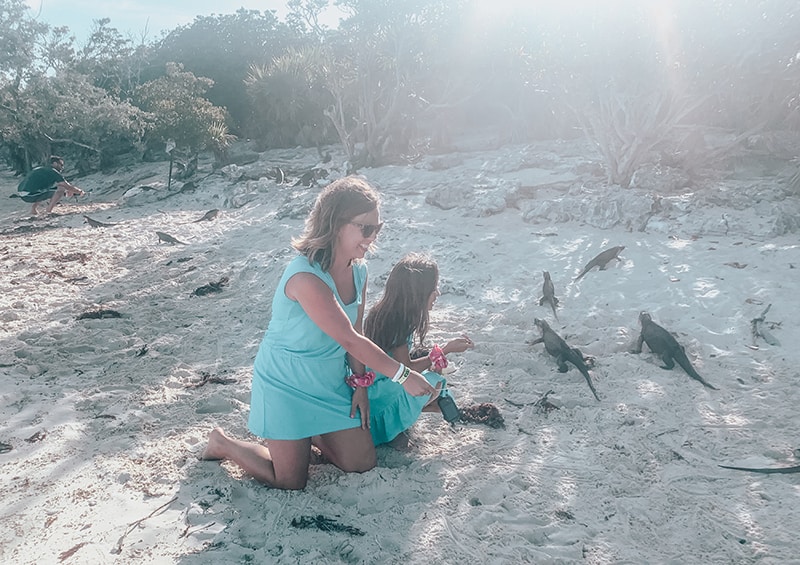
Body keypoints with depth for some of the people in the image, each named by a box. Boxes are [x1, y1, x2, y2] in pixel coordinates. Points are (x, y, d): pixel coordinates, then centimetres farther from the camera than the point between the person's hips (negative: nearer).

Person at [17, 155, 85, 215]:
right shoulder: (53, 172, -2)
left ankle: (33, 209, 20)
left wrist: (66, 192, 37)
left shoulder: (41, 169, 24)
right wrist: (80, 192, 16)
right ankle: (49, 210, -4)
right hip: (31, 196, -9)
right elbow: (68, 187, 0)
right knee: (62, 188, -4)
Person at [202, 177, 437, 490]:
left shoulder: (358, 271, -6)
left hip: (330, 383, 7)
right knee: (291, 482, 5)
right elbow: (349, 339, -29)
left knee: (363, 464, 7)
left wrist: (359, 382, -1)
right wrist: (403, 374, -23)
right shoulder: (306, 277, -32)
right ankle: (223, 443, 27)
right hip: (286, 386, -7)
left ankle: (305, 432, 32)